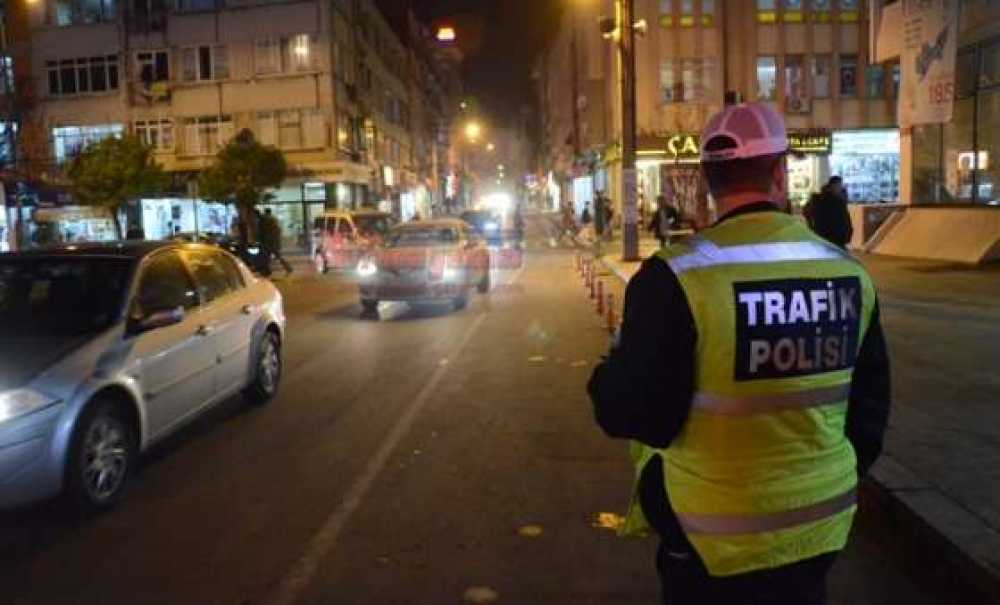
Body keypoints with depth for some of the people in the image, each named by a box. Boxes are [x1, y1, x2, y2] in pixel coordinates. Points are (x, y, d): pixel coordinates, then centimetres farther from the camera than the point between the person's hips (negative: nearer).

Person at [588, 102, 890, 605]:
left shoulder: (679, 276, -22)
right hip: (820, 526, 5)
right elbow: (870, 401, 7)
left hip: (714, 541, -5)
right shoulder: (849, 272, -3)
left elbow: (632, 413, -19)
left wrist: (612, 372, 3)